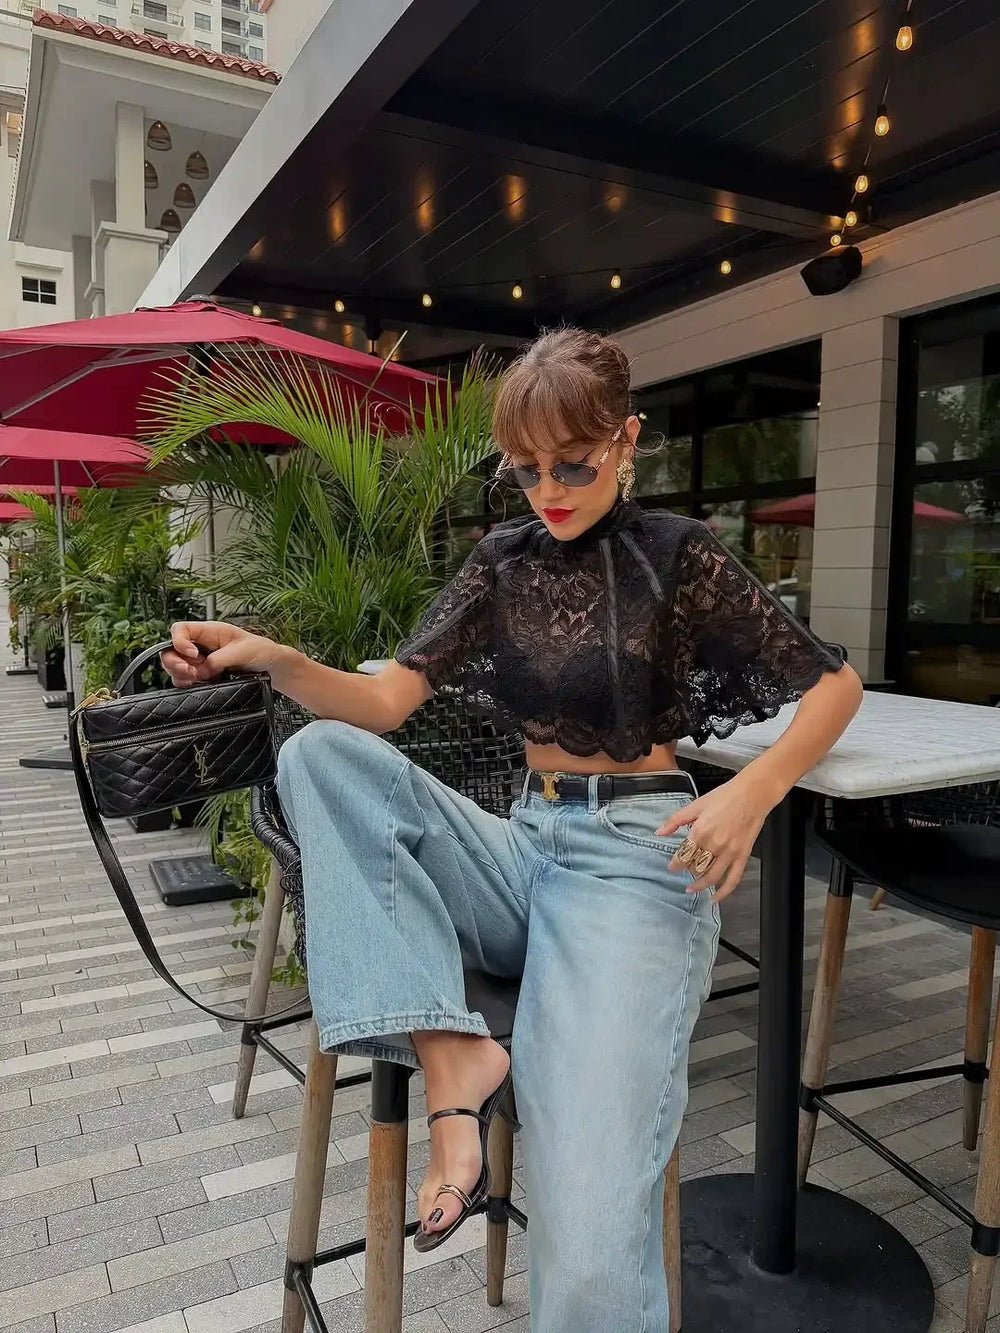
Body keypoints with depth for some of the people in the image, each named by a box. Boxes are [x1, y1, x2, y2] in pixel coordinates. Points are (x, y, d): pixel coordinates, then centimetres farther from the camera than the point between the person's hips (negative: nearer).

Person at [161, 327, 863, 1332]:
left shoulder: (678, 556, 0)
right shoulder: (503, 559, 10)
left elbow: (834, 684, 4)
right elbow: (387, 700, 2)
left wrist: (753, 791, -15)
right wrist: (272, 659, -17)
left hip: (635, 857, -5)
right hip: (523, 846, 6)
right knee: (321, 755, -15)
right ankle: (449, 1055, -23)